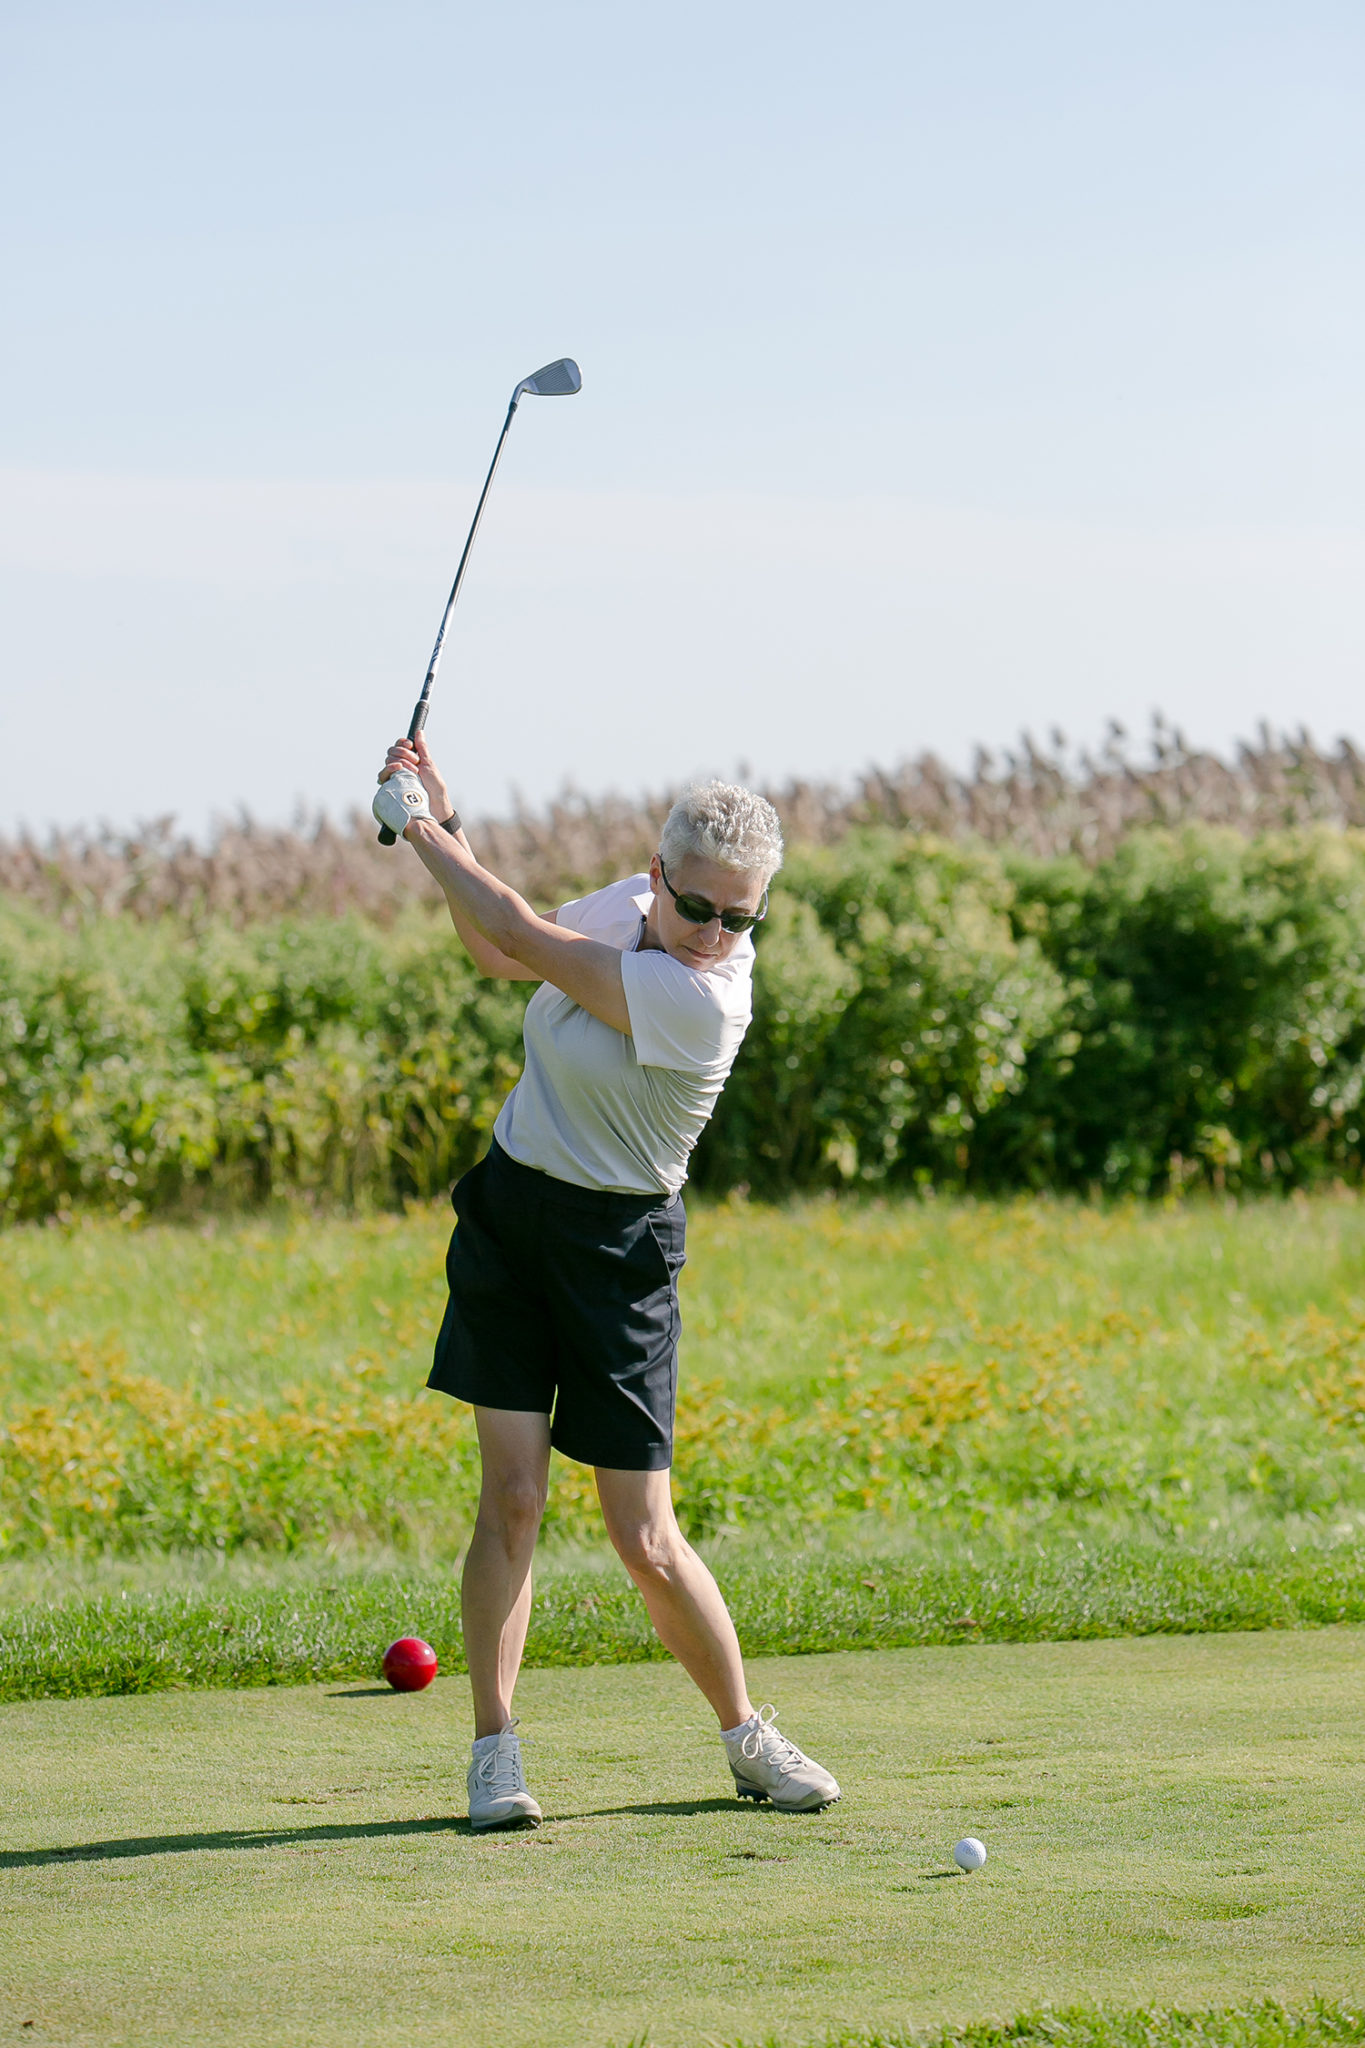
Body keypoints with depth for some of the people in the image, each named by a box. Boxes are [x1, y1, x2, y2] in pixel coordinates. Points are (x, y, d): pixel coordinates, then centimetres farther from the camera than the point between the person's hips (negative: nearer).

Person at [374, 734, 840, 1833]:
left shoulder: (704, 999, -25)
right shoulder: (628, 906, -2)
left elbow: (525, 938, -22)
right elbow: (498, 952, 16)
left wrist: (421, 829, -9)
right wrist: (441, 819, 5)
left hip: (615, 1249, -5)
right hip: (509, 1211, 5)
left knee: (646, 1541, -3)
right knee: (512, 1500, -3)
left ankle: (748, 1734, 17)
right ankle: (495, 1753, 2)